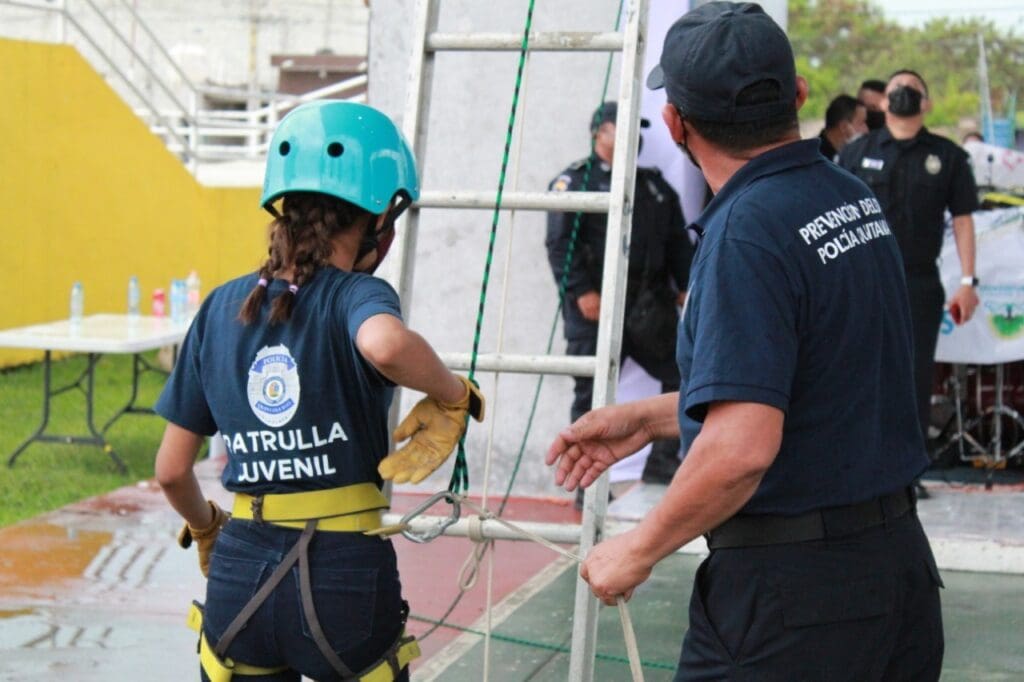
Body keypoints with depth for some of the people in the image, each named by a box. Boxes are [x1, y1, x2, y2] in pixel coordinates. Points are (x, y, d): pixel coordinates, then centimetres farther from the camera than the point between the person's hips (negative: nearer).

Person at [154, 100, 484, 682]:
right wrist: (453, 395, -17)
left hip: (239, 574, 4)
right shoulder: (355, 296, -8)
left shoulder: (222, 307, 6)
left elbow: (172, 470, 7)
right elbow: (385, 344, -36)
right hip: (343, 576, -4)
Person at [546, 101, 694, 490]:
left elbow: (678, 243, 19)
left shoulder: (654, 185, 19)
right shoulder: (575, 181, 0)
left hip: (650, 306, 6)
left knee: (682, 374, 2)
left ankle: (662, 463, 13)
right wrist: (582, 291, -17)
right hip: (595, 306, -5)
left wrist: (686, 286, 6)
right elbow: (559, 243, -9)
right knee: (592, 394, -2)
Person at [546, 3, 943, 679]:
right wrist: (646, 419, 22)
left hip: (792, 589, -9)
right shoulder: (857, 199, 7)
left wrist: (640, 549, -13)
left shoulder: (747, 233, -20)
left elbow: (742, 446, -27)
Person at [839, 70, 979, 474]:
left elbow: (962, 220, 6)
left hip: (920, 285, 0)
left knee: (916, 380, 2)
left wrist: (967, 281, -1)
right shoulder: (856, 153, 7)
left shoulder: (947, 157, 7)